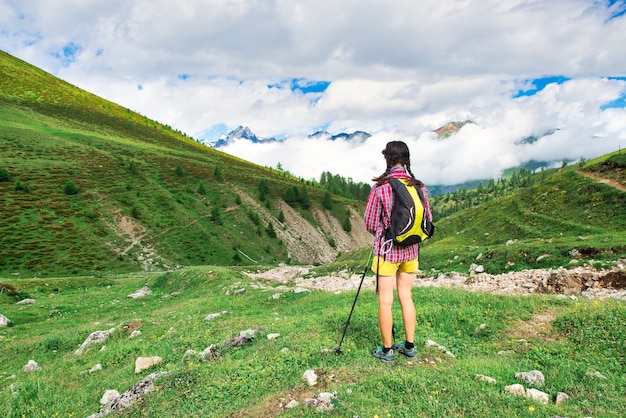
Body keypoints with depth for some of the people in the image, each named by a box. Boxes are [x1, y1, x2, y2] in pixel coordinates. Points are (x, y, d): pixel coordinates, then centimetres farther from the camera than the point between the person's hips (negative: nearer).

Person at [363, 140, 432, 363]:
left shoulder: (380, 188, -14)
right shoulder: (419, 187, -2)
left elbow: (370, 223, -8)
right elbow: (427, 220, 5)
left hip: (387, 250, -4)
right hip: (410, 250, 5)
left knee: (385, 300, 6)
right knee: (406, 296, 17)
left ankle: (386, 350, 17)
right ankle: (409, 346, 27)